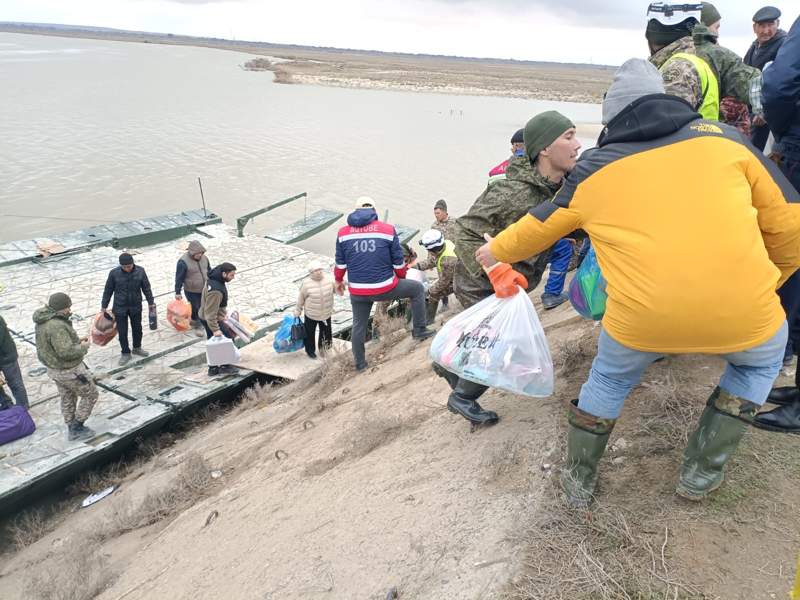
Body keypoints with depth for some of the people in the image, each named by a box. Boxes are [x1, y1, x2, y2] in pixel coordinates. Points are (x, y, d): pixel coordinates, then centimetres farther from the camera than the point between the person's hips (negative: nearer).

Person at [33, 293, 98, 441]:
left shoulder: (43, 320, 0)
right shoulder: (57, 326, -32)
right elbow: (66, 352, -34)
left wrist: (76, 340, 6)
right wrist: (83, 347, -17)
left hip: (54, 368, 9)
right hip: (69, 371, -9)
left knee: (67, 399, 23)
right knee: (90, 394, 10)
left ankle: (73, 430, 36)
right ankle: (77, 427, 18)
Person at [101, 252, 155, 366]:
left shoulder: (140, 271, -12)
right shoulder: (114, 273, -16)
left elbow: (146, 288, 0)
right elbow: (108, 290, -4)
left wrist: (151, 302, 6)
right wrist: (104, 306, 3)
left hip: (136, 307, 2)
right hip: (120, 308, -2)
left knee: (137, 328, 18)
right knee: (122, 332, 5)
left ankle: (137, 348, 41)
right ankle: (126, 353, 24)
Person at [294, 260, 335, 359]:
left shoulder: (328, 281, -6)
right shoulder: (306, 283, -15)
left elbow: (331, 295, 8)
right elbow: (301, 298, -5)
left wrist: (331, 308, 9)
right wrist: (297, 312, 1)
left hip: (326, 314, 3)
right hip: (311, 315, -3)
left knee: (326, 333, 14)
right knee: (310, 333, 11)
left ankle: (323, 349, 35)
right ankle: (310, 351, 31)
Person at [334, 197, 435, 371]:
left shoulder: (343, 232, 2)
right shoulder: (388, 229, -3)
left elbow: (340, 263, 8)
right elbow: (398, 262, 2)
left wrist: (338, 281, 27)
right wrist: (402, 277, 22)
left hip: (358, 291, 3)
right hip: (385, 288, -3)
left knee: (358, 325, 22)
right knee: (418, 289, 19)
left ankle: (360, 362, 33)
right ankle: (420, 330, 19)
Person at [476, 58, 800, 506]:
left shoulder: (593, 169, 13)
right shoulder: (725, 138, 12)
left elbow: (538, 228, 28)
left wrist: (497, 251, 48)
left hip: (640, 322, 0)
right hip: (741, 312, 0)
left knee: (611, 376, 32)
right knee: (762, 358, 34)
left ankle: (580, 478, 41)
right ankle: (703, 472, 33)